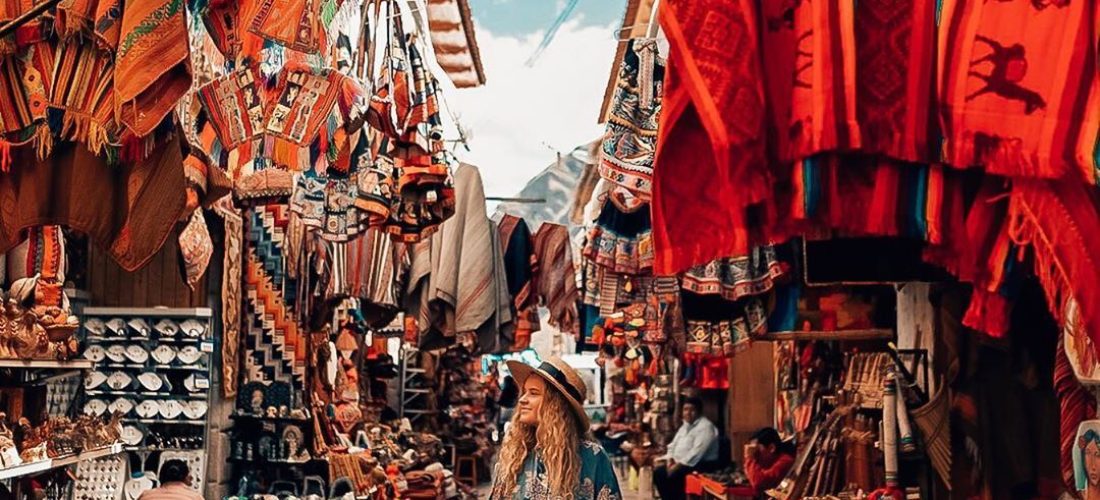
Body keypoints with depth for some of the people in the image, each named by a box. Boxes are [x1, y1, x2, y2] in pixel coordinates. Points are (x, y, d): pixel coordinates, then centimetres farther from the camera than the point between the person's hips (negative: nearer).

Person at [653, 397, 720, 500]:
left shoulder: (706, 426, -12)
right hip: (680, 463, 9)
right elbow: (673, 444, 20)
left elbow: (697, 451, -22)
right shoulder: (685, 426, 17)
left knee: (672, 475, -29)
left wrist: (680, 464, -23)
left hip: (699, 464, -9)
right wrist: (670, 459, 0)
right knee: (657, 472, -7)